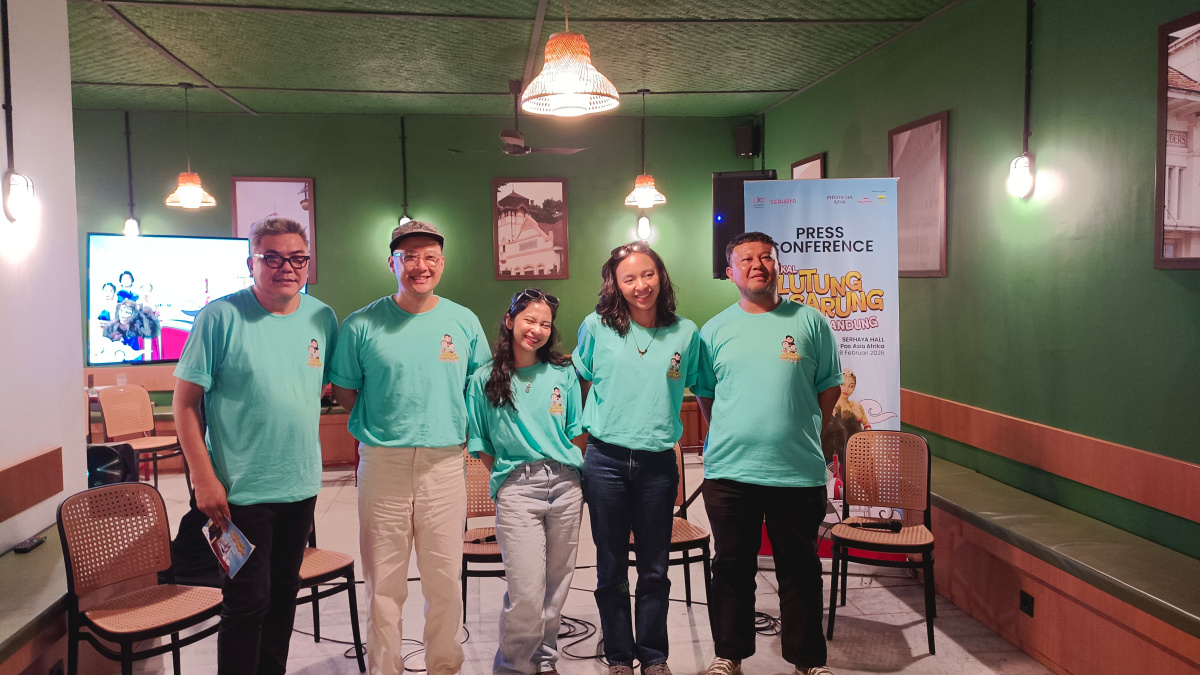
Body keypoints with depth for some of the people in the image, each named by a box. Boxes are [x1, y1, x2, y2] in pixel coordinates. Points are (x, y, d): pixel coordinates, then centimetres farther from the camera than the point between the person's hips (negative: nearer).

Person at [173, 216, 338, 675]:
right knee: (246, 604, 1)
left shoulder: (323, 319, 3)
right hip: (240, 490, -5)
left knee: (283, 594, 18)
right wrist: (205, 479, -14)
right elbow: (185, 401, -9)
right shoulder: (221, 316, -10)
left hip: (302, 486, 5)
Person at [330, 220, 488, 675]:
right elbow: (343, 390, 7)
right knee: (384, 583, 7)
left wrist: (452, 424, 7)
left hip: (445, 463, 2)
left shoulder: (464, 322, 5)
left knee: (445, 581, 9)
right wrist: (379, 426, 1)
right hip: (382, 464, -1)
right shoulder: (362, 325, -1)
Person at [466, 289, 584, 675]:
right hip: (516, 487, -3)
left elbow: (575, 434, 13)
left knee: (557, 585, 8)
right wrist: (506, 478, 2)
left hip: (564, 483, 3)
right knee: (527, 593, -8)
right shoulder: (485, 380, 5)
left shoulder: (563, 374, 10)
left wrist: (578, 486, 7)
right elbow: (482, 447, 9)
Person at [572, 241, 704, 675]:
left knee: (655, 569, 10)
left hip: (659, 463, 1)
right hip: (606, 460, 0)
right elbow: (580, 376, 16)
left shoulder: (685, 333, 3)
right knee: (612, 567, 9)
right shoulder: (596, 327, 0)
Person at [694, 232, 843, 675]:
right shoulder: (715, 330, 7)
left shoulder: (810, 322, 3)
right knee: (732, 567, 11)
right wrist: (730, 437, 7)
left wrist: (802, 433, 4)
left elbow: (829, 386, 8)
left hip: (798, 472, -1)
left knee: (800, 569, 10)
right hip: (728, 472, 1)